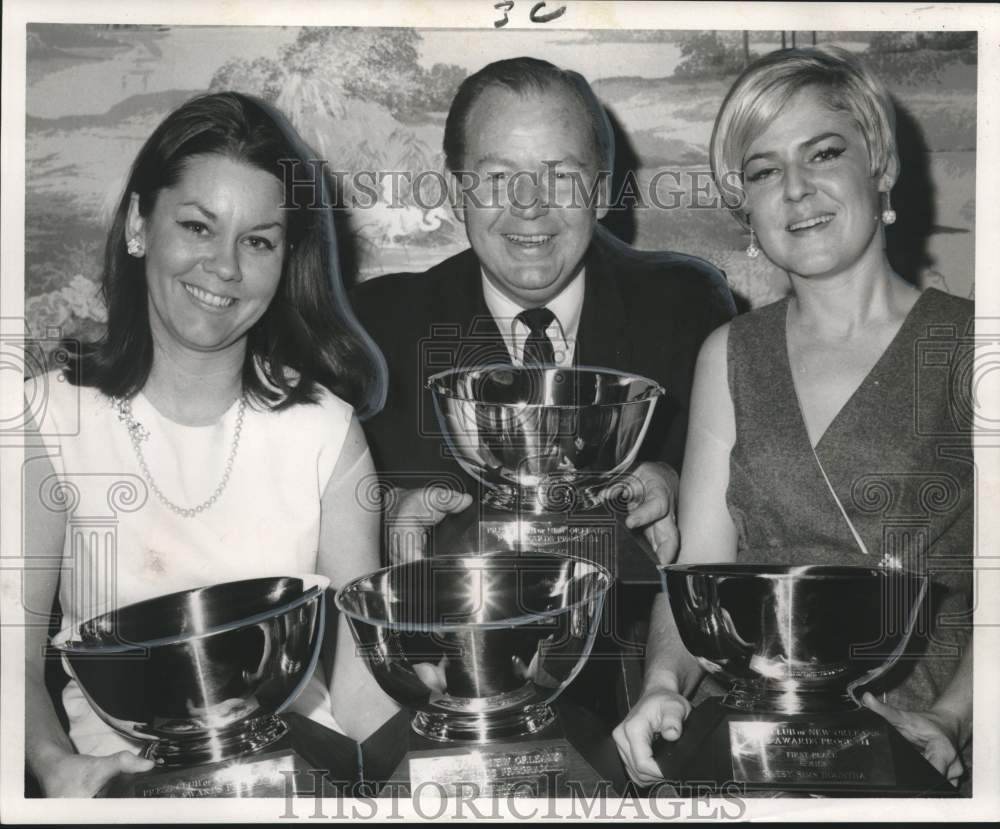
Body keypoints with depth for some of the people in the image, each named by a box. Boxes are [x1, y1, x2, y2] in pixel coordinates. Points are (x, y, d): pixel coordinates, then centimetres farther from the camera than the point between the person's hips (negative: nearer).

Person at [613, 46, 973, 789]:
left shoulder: (963, 345, 3)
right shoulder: (732, 356, 14)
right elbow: (699, 566, 7)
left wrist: (949, 719, -19)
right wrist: (664, 683, -11)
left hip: (915, 728, -2)